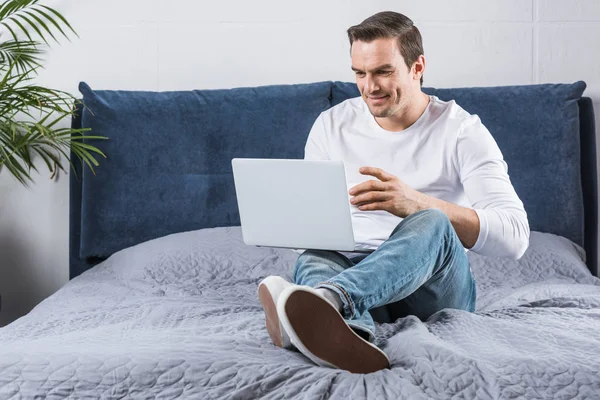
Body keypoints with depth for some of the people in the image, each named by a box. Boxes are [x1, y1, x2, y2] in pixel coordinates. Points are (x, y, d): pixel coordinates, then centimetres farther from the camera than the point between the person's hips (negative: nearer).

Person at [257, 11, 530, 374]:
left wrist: (416, 202, -31)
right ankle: (350, 334, -66)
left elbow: (514, 237, -16)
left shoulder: (462, 131, -3)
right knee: (314, 258, -31)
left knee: (432, 222, -35)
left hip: (433, 286, -3)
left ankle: (329, 297, -64)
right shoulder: (333, 124, 9)